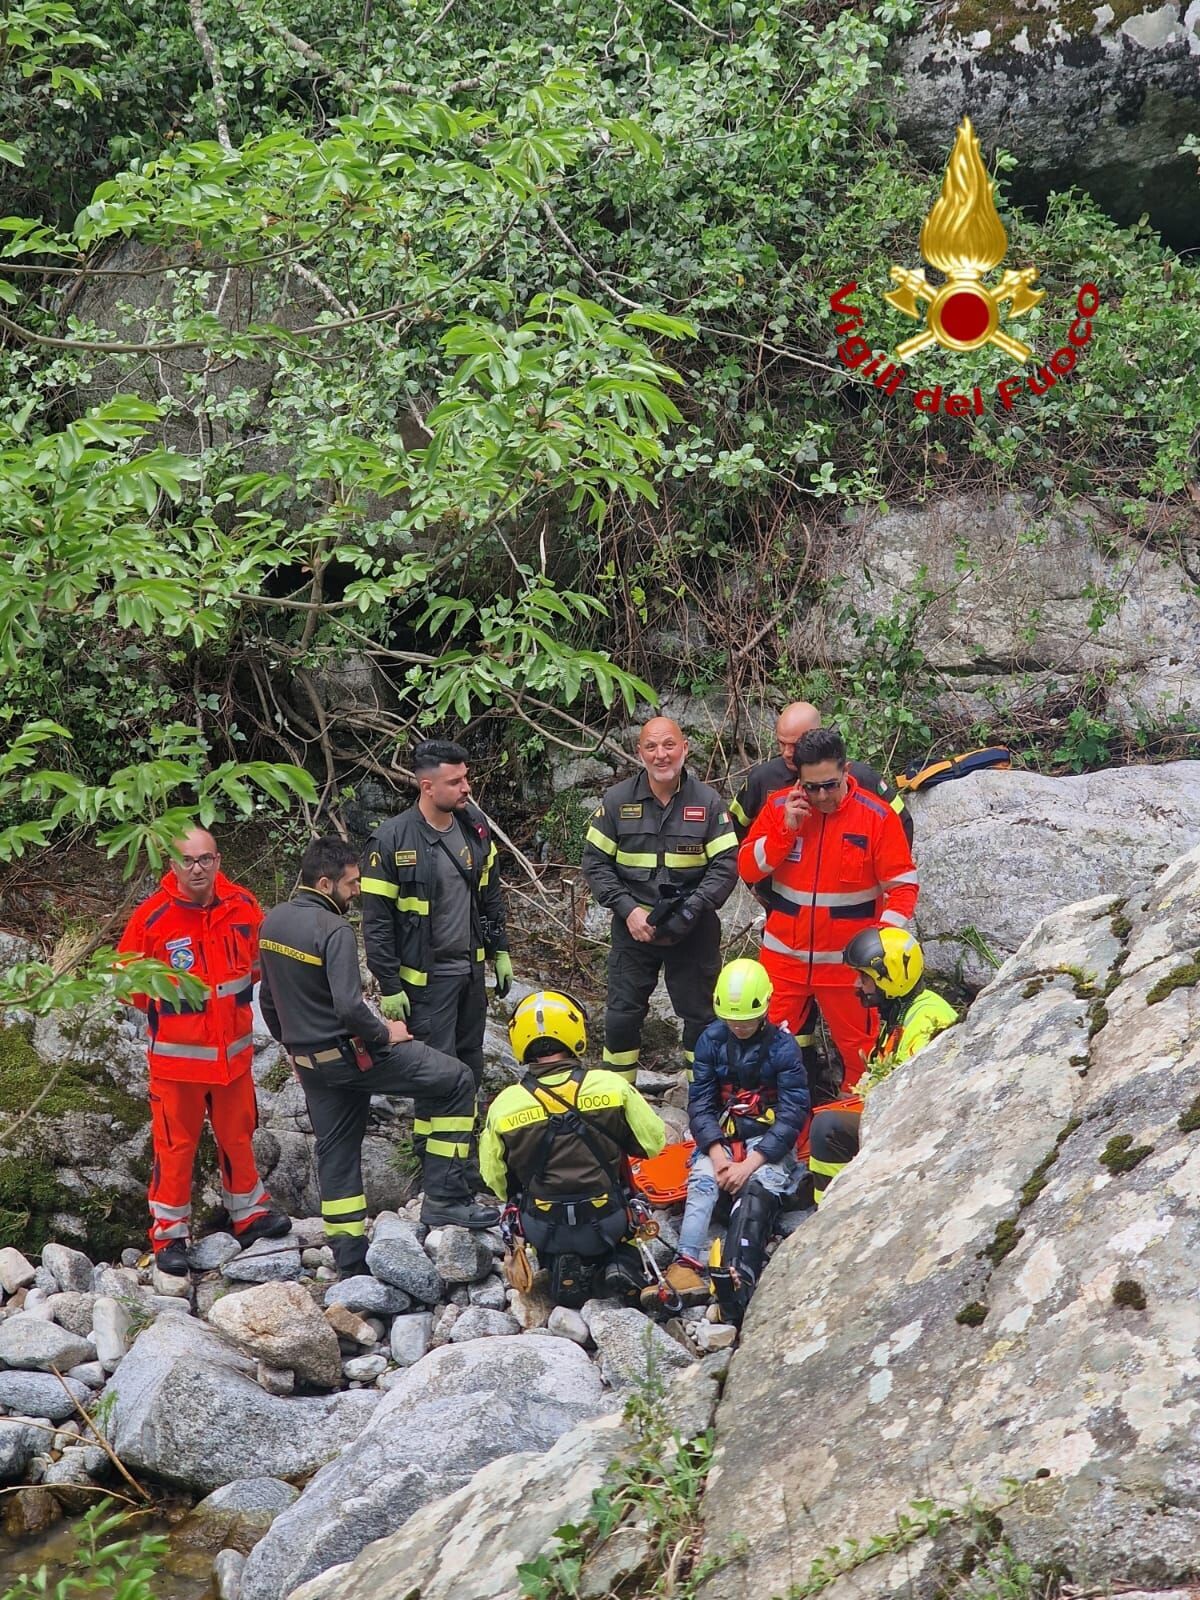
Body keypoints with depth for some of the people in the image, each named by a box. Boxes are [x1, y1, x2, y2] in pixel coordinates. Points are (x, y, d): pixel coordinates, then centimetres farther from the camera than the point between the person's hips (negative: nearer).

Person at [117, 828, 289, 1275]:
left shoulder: (243, 907, -4)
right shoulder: (152, 916, -15)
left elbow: (258, 961, 15)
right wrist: (169, 1010, 3)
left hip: (234, 1049, 4)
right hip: (176, 1054, -3)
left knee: (237, 1134, 16)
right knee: (175, 1143, 2)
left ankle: (250, 1214, 32)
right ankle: (169, 1234, 13)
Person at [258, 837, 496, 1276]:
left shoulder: (272, 923, 5)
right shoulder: (333, 931, -21)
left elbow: (268, 1000, 15)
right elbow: (349, 1008, -29)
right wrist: (385, 1035, -12)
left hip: (309, 1061, 9)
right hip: (350, 1053, -9)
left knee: (336, 1152, 17)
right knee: (456, 1082, -3)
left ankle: (350, 1262, 20)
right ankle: (445, 1198, -4)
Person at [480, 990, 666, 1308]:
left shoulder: (504, 1105, -11)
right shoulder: (611, 1086, -12)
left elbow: (494, 1179, 1)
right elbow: (654, 1142, 0)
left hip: (543, 1231, 0)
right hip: (606, 1223, 0)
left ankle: (562, 1266, 3)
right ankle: (620, 1261, 3)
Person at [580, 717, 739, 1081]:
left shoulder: (708, 802, -3)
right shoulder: (617, 801, -1)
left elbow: (726, 865, -6)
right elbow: (595, 863, 0)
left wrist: (691, 910, -18)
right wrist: (628, 909, -12)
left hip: (694, 930, 0)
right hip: (634, 927, 1)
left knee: (701, 1015, 7)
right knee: (622, 1014, 3)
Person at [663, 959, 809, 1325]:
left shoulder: (782, 1047, -7)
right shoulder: (711, 1041, 3)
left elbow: (793, 1113, -12)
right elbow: (700, 1103, 1)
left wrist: (751, 1163, -21)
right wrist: (717, 1155, -16)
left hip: (770, 1138, -3)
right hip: (721, 1135, 3)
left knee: (758, 1188, -32)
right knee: (703, 1179, -28)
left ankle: (738, 1276, -54)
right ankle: (687, 1262, -46)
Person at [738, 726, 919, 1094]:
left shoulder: (877, 816, -9)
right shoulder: (779, 806, -2)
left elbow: (903, 885, -7)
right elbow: (747, 868, -4)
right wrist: (786, 829, -17)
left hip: (847, 961, -2)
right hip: (784, 956, 2)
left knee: (859, 1051, 6)